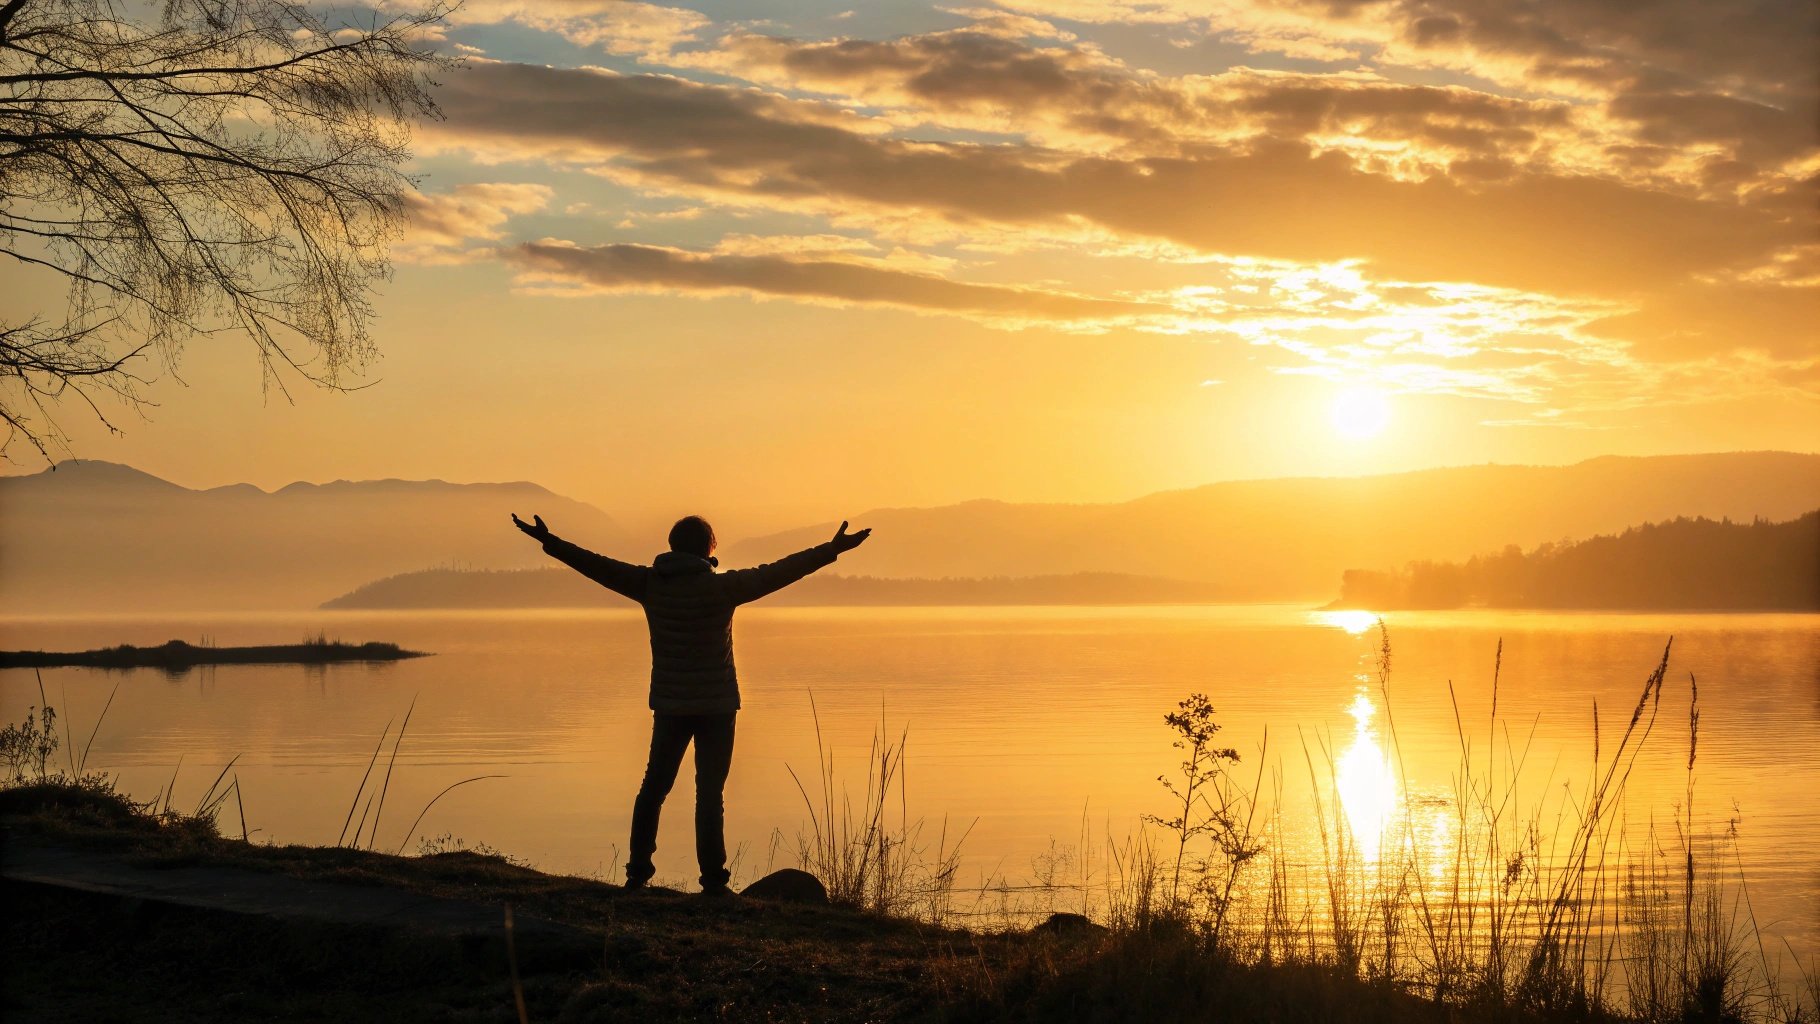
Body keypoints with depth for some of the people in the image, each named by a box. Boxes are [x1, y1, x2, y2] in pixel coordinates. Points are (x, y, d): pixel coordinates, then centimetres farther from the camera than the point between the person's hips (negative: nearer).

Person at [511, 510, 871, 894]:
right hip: (717, 704, -3)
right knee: (709, 793, 0)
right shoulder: (721, 587, -12)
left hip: (669, 704, 3)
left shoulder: (649, 584, -2)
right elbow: (777, 573, -14)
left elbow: (597, 565, 5)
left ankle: (638, 870, 15)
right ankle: (713, 879, -1)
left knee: (654, 785, 14)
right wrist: (831, 551, -12)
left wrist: (549, 542, 15)